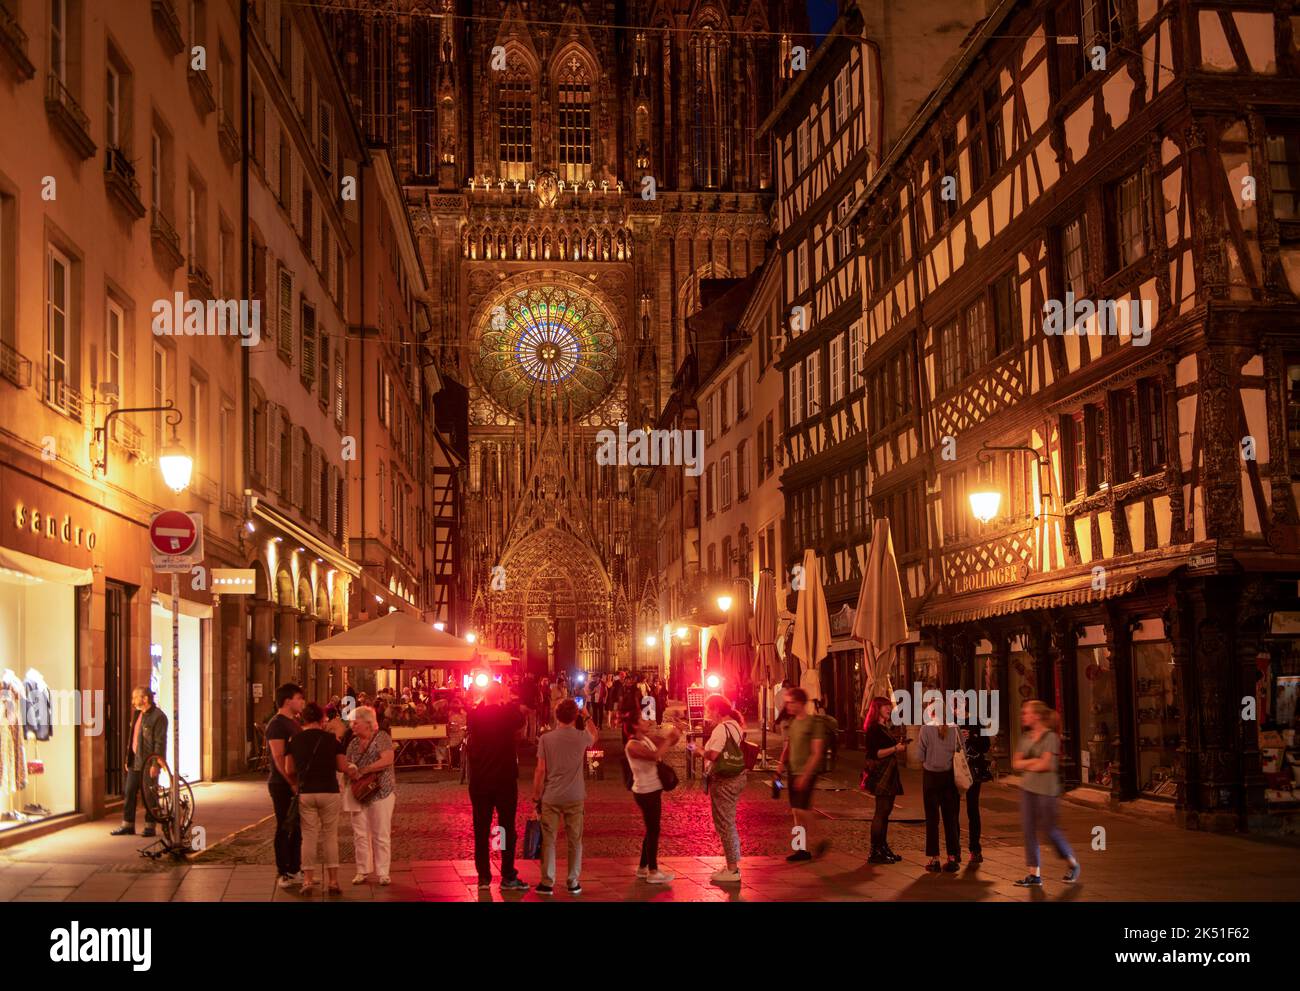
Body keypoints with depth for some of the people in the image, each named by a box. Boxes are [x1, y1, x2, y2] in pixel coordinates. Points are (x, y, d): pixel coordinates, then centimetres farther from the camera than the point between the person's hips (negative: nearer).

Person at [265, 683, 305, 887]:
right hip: (282, 784, -9)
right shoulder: (277, 724, -13)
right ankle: (284, 874, 4)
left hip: (296, 782, 9)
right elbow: (279, 758, -19)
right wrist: (292, 783, -22)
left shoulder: (295, 722, 15)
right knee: (284, 828, -2)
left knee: (297, 828, 12)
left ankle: (295, 870, 20)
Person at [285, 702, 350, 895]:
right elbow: (343, 767, -1)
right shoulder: (331, 739, -2)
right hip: (329, 792, -1)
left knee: (308, 836, 7)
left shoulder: (295, 740, 2)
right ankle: (333, 880, 7)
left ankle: (308, 880, 3)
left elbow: (289, 770, 3)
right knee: (330, 836, 7)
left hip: (305, 793, 1)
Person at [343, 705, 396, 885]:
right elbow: (348, 764, 15)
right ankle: (363, 871, 12)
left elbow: (387, 759, -19)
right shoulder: (354, 743, 12)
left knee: (381, 835, -1)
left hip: (380, 792, -5)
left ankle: (383, 872, 4)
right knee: (360, 834, 5)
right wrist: (350, 770, -10)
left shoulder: (381, 737, -6)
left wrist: (362, 771, -19)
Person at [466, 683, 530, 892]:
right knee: (507, 828, 3)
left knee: (481, 829, 8)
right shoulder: (508, 713, -10)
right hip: (505, 780, -2)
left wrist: (484, 701, 14)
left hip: (479, 782, 2)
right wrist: (509, 701, 13)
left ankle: (483, 877, 10)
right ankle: (508, 877, 2)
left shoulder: (475, 715, -5)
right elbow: (522, 722, 11)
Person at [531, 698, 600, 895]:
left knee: (549, 841, 5)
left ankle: (547, 883, 5)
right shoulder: (582, 736, -3)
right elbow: (595, 737, 23)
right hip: (574, 797, 1)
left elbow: (540, 771, -5)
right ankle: (573, 883, 13)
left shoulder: (546, 738, -6)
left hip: (550, 797, -1)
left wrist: (536, 797, 2)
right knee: (575, 841, 9)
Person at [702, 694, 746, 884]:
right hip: (737, 778, 10)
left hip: (723, 781, -10)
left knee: (724, 824, -2)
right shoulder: (736, 725, 11)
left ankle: (732, 870, 3)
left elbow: (712, 755, -23)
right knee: (729, 823, 19)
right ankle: (733, 865, 26)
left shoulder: (721, 729, -20)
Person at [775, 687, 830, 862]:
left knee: (802, 810, -13)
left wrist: (805, 775, -20)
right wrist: (781, 762, 2)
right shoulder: (792, 722, 11)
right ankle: (803, 849, 13)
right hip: (793, 772, 8)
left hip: (807, 773, -8)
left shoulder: (814, 722, -11)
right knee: (797, 811, 8)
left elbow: (817, 753, -15)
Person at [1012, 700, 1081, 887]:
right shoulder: (1025, 737, 11)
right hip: (1027, 787, 7)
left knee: (1049, 828, 0)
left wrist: (1025, 765, -3)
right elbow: (1016, 763, 6)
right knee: (1029, 829, 2)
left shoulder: (1050, 737, -10)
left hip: (1045, 789, -6)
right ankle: (1035, 874, 6)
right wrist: (1033, 761, -10)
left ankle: (1072, 864, 22)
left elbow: (1044, 765, -17)